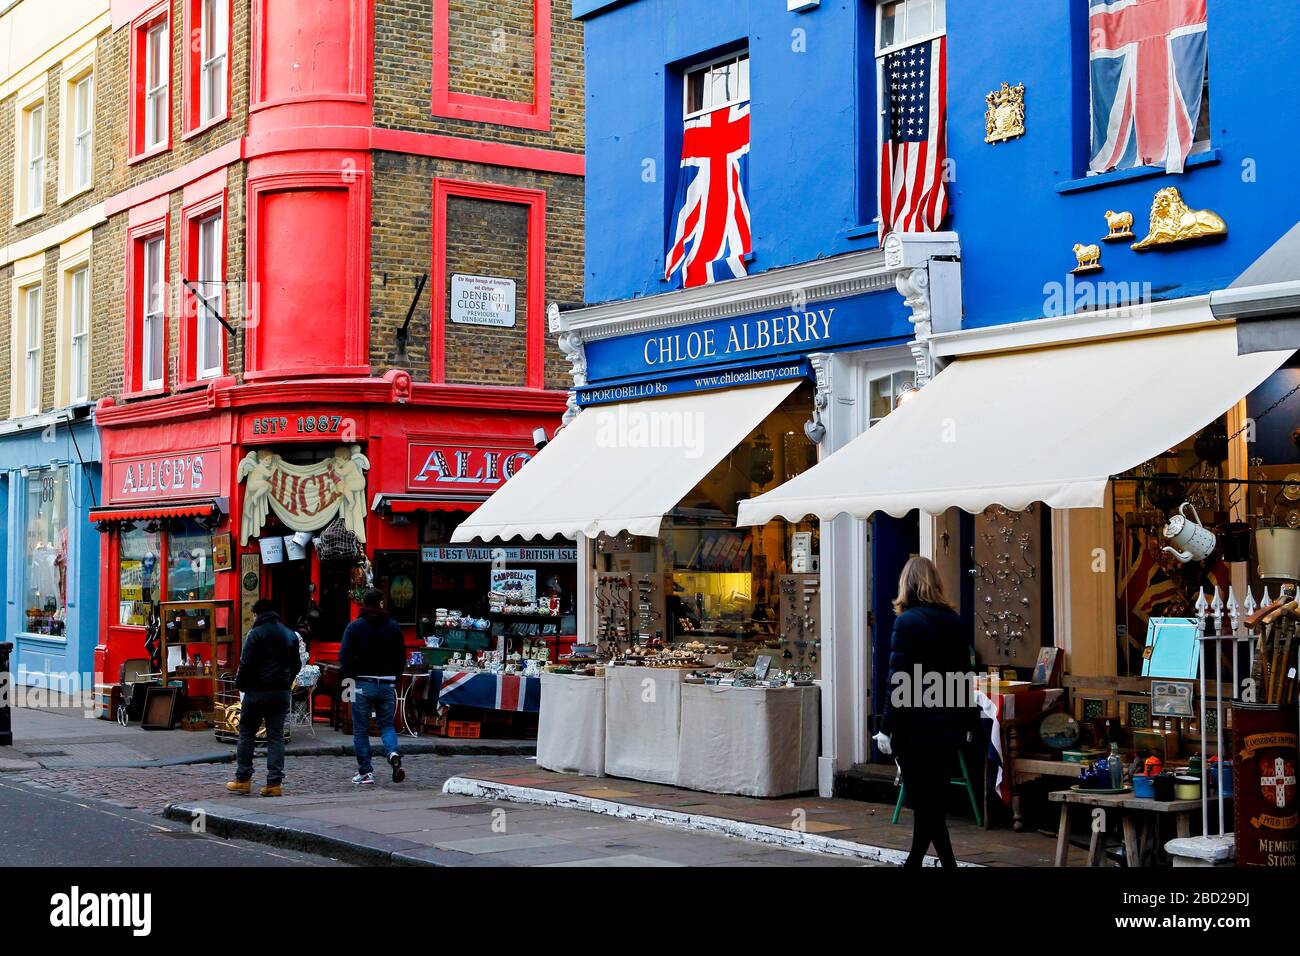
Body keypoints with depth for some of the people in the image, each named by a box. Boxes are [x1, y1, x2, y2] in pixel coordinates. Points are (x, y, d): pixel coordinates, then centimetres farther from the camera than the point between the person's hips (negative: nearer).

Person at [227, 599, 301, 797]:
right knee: (276, 736, 5)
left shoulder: (256, 633, -9)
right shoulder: (290, 635, 10)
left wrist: (241, 684, 0)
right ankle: (275, 782, -1)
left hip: (257, 691, -5)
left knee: (247, 734, 7)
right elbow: (296, 665, 14)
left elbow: (246, 664, -13)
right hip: (282, 692, 5)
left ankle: (243, 779, 8)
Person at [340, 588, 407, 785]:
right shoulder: (393, 627, 5)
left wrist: (346, 676, 8)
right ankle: (393, 753, -14)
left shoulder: (355, 627, -3)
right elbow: (401, 657, 7)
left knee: (361, 730, 6)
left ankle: (365, 773, 6)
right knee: (387, 724, 14)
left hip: (363, 683, -2)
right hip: (387, 684, 2)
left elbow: (345, 656, -7)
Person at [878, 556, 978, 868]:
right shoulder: (954, 620, 7)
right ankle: (915, 860, 25)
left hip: (918, 726, -7)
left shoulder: (908, 622, -12)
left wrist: (887, 728, -11)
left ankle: (948, 861, -7)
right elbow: (965, 676, 11)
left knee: (925, 801, -2)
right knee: (932, 798, 14)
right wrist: (969, 723, 17)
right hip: (949, 726, 7)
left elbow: (899, 682, -15)